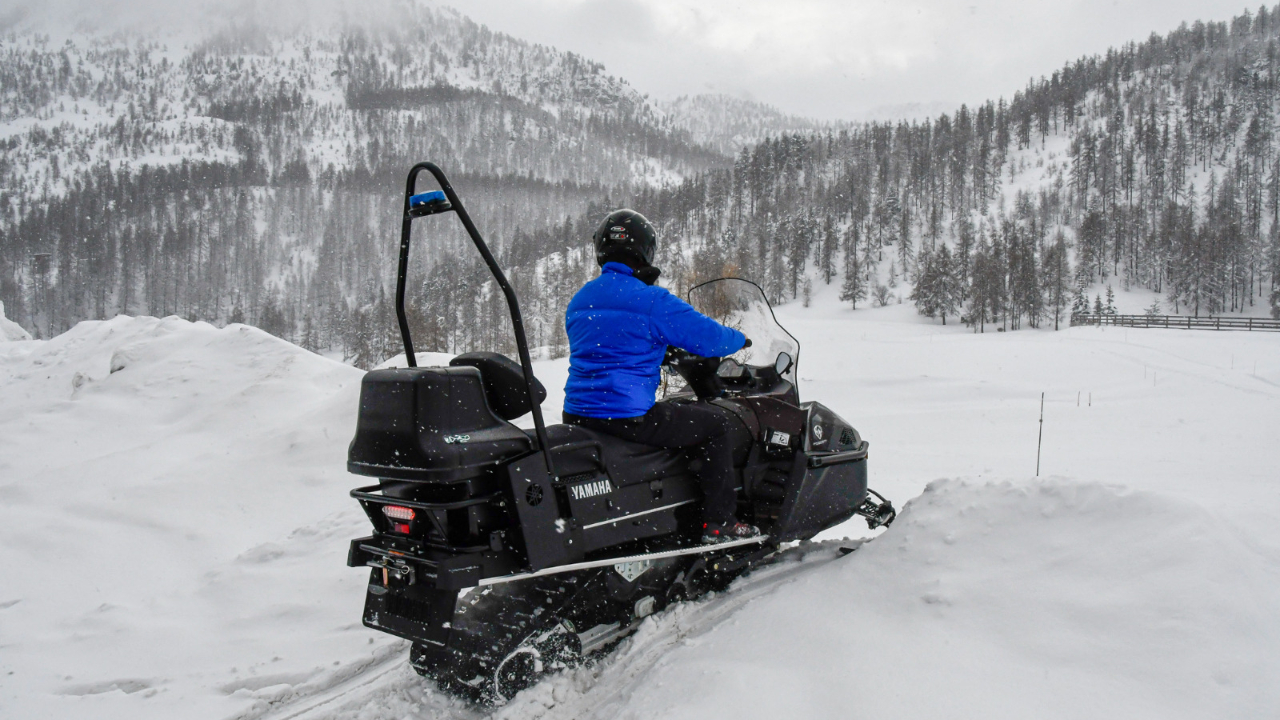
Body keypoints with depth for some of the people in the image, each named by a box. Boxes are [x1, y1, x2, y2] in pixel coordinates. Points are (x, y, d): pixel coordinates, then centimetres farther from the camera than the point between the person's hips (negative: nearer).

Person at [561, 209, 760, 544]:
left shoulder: (578, 301, 12)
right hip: (628, 415, -8)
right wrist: (739, 339, 13)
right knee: (717, 425, 5)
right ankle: (719, 523, 7)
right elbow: (708, 337, -9)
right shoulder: (651, 300, -13)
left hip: (577, 415, 8)